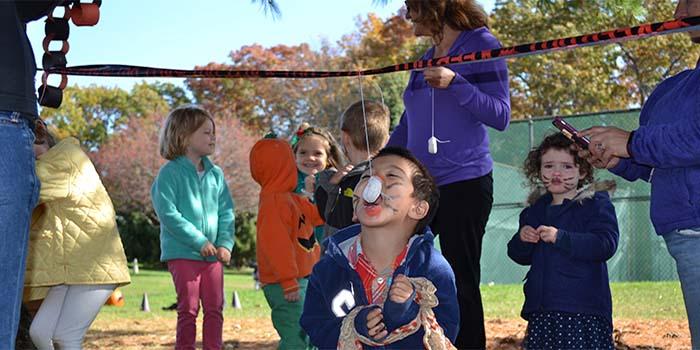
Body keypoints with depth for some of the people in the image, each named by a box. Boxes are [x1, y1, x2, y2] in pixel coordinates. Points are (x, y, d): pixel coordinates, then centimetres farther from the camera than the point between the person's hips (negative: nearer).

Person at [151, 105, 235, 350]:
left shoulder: (215, 173, 9)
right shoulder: (170, 173, -9)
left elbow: (226, 212, 9)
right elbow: (168, 213, -16)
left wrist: (225, 243, -6)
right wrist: (200, 241, -17)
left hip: (213, 254, 5)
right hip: (183, 252, -5)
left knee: (215, 308, 8)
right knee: (188, 309, -2)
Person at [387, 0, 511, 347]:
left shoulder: (481, 44, -2)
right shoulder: (424, 60, 18)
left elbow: (500, 115, -9)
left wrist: (455, 83, -20)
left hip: (464, 182, -7)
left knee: (461, 282, -5)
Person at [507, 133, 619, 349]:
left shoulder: (596, 203, -3)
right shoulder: (536, 209, 15)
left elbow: (606, 244, -18)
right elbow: (520, 256, 20)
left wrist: (560, 238, -24)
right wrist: (522, 239, -4)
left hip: (583, 309, -6)